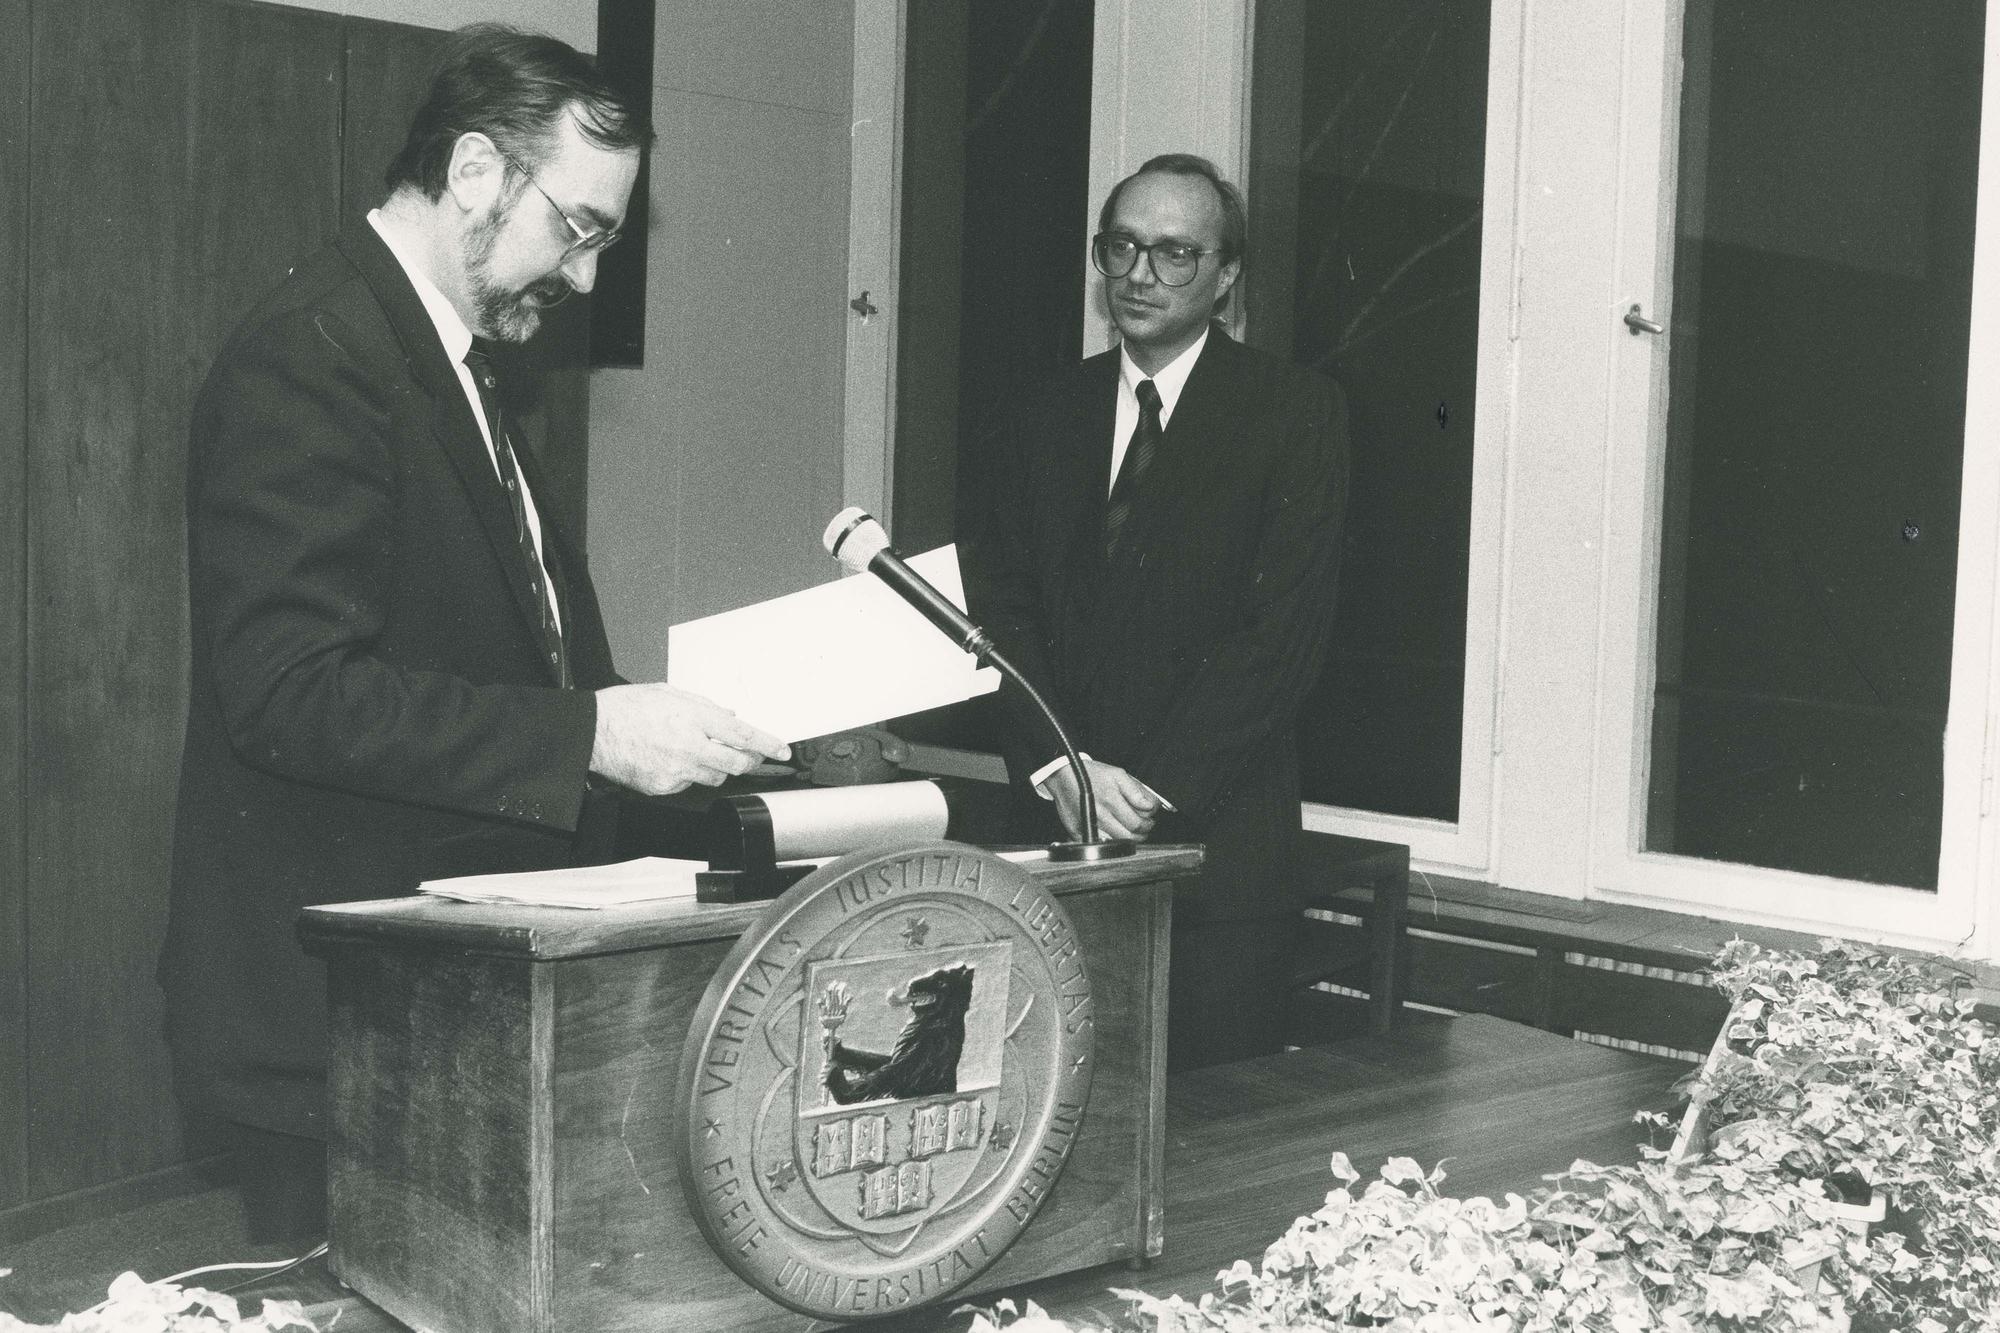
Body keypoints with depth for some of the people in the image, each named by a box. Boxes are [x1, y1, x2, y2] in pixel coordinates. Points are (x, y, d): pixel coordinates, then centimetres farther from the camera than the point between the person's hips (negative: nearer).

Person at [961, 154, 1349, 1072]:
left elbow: (1285, 629, -8)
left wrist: (1154, 789, -13)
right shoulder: (1044, 419, 13)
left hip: (1218, 834, -3)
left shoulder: (1295, 414, 0)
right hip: (1056, 826, 3)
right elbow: (1001, 608, 6)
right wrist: (1059, 767, -9)